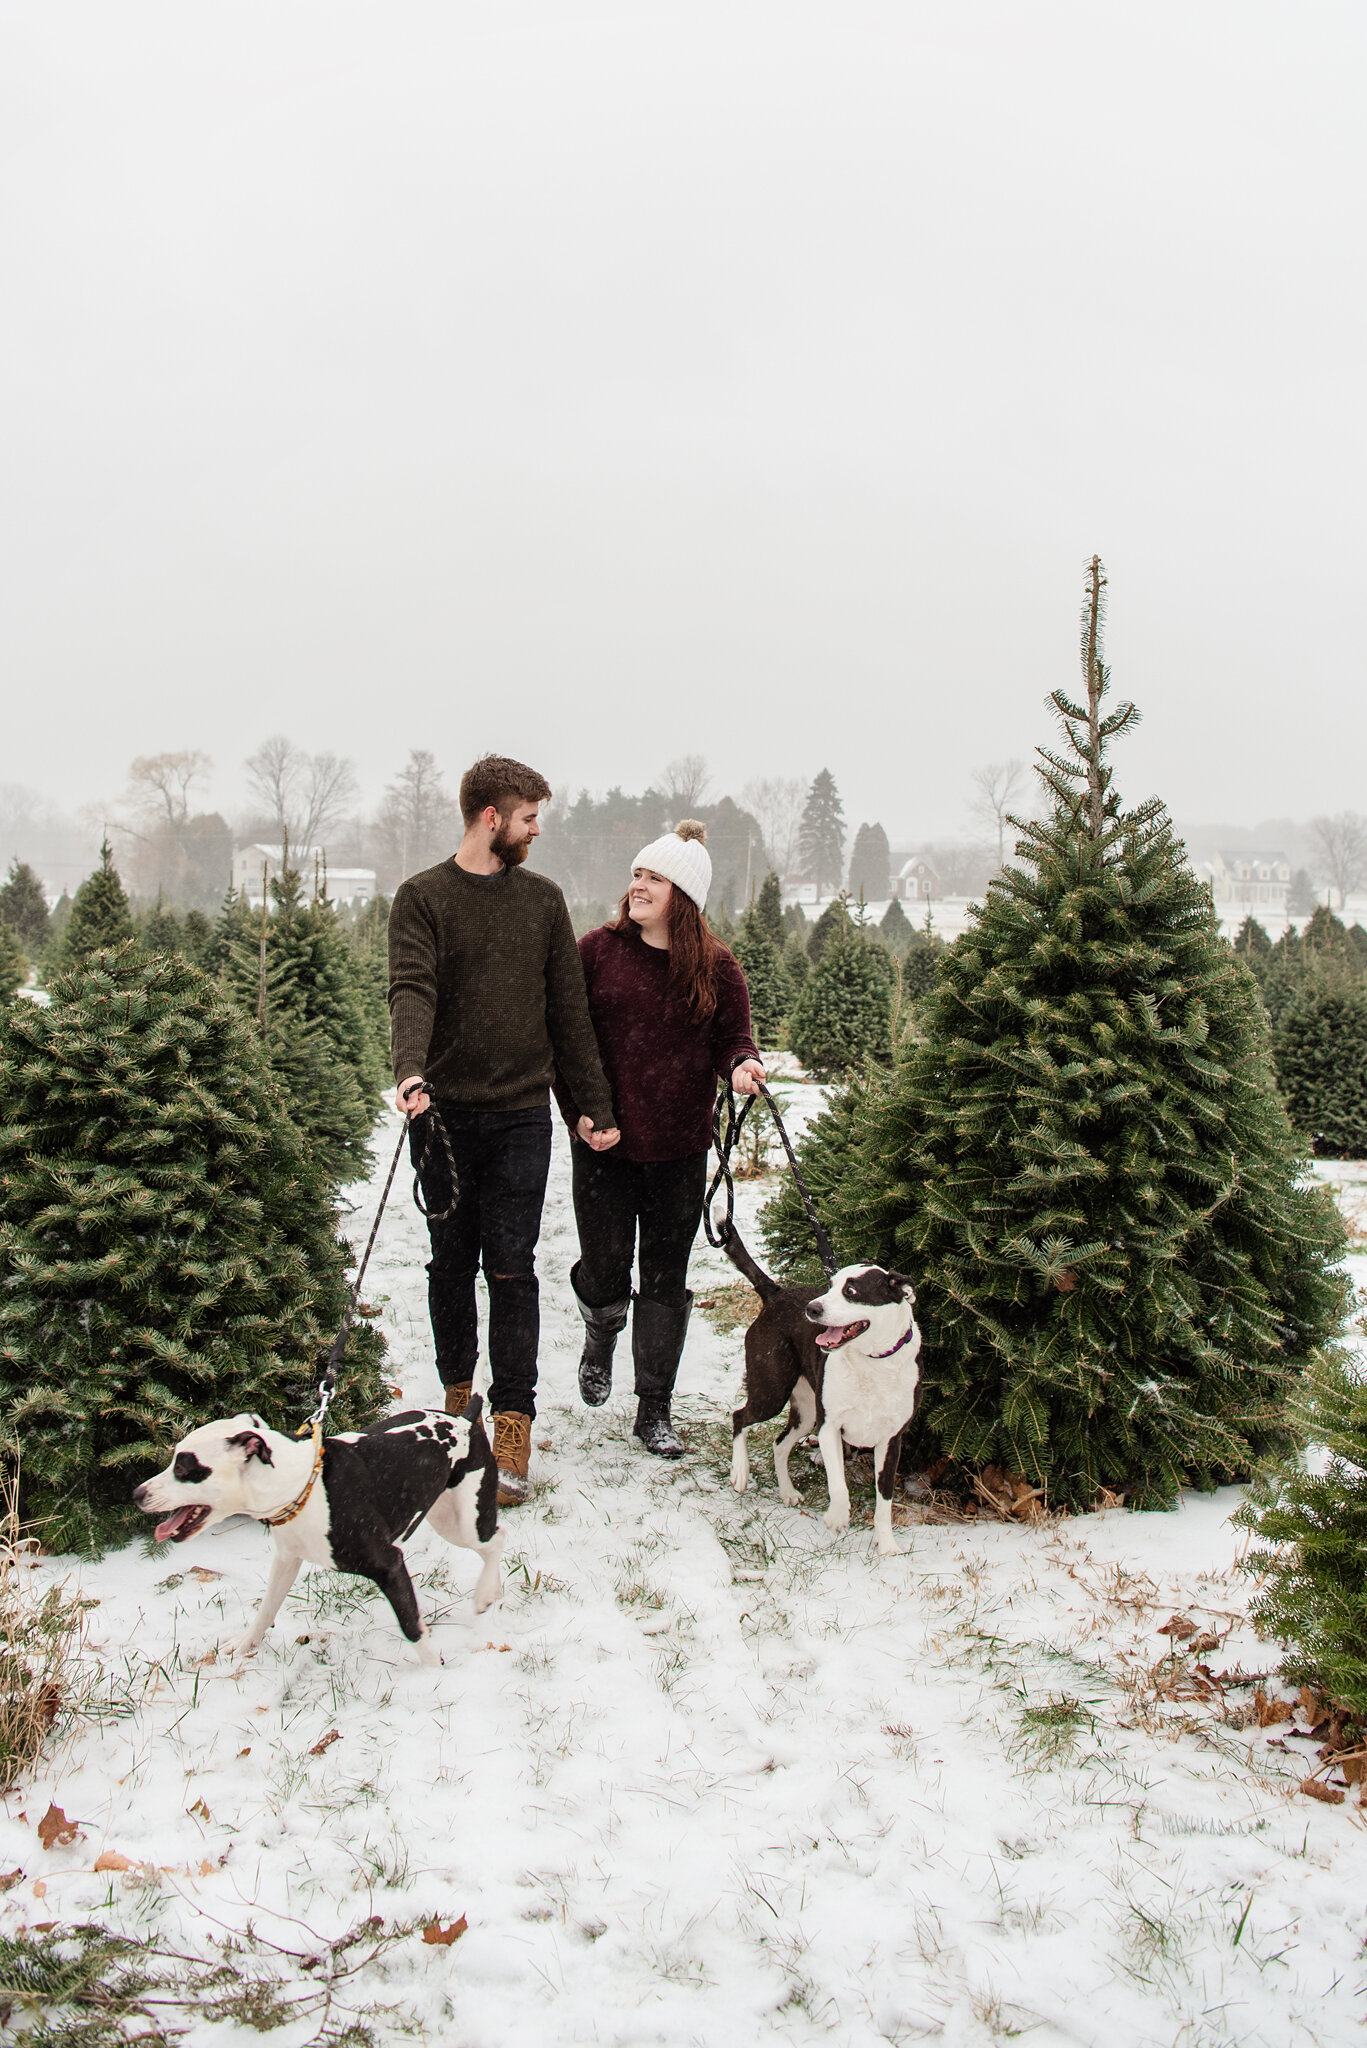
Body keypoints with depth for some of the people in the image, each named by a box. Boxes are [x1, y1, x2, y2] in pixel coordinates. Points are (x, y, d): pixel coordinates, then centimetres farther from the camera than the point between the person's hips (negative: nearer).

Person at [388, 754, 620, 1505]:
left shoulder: (542, 900, 10)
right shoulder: (423, 897, 0)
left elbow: (568, 1008, 11)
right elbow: (412, 991, -15)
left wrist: (594, 1105, 8)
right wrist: (410, 1070, -34)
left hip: (521, 1113, 1)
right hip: (444, 1112, -1)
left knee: (511, 1269, -2)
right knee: (452, 1262, 10)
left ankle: (514, 1423, 3)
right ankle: (457, 1387, 31)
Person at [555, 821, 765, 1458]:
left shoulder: (716, 967, 1)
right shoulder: (598, 950, -2)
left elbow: (733, 1037, 8)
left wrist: (741, 1065, -16)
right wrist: (579, 1112, -7)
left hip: (681, 1148, 1)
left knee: (666, 1280, 6)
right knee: (604, 1272, 1)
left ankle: (655, 1409, 19)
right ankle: (601, 1335, 38)